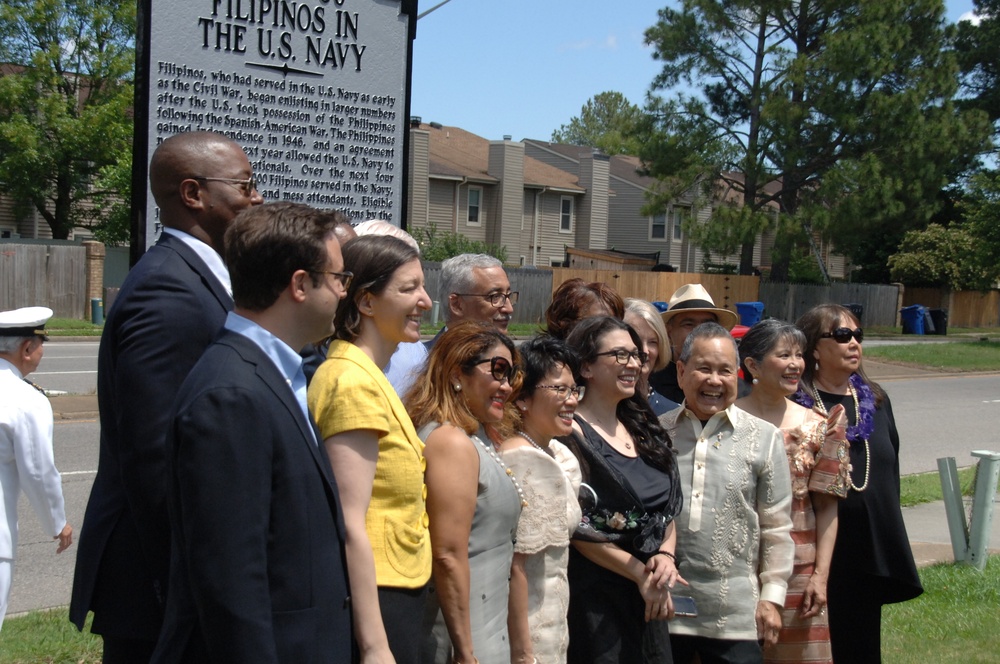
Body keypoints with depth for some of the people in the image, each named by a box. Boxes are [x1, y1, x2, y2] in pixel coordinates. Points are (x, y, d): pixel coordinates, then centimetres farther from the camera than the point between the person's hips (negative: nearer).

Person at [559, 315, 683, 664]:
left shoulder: (643, 431, 13)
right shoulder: (572, 434, -10)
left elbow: (668, 510, 13)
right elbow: (579, 528, -14)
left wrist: (666, 557, -6)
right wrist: (640, 572, -12)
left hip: (649, 600, 7)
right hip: (596, 600, -7)